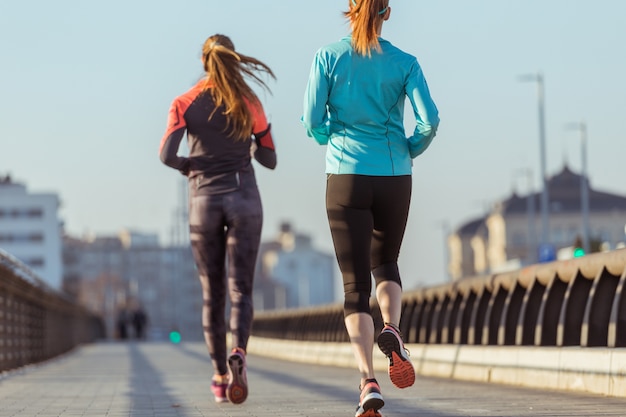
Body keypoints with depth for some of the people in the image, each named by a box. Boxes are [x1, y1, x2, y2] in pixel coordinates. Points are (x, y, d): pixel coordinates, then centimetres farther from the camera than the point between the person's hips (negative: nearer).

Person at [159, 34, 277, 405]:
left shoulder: (185, 103, 2)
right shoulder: (250, 103, 4)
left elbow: (167, 155, -10)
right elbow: (269, 160, 10)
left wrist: (189, 167, 11)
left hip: (204, 200, 1)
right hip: (244, 197, -1)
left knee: (213, 293, 12)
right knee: (241, 289, -2)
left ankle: (220, 376, 13)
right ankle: (238, 354, -30)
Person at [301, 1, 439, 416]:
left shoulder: (328, 57, -1)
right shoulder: (405, 63, 0)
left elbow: (312, 122, -3)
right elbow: (429, 120, -9)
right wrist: (411, 149, 11)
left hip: (346, 178, -1)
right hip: (394, 178, 1)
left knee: (355, 284, 2)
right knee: (386, 263, 24)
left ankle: (369, 382, -13)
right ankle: (393, 330, -6)